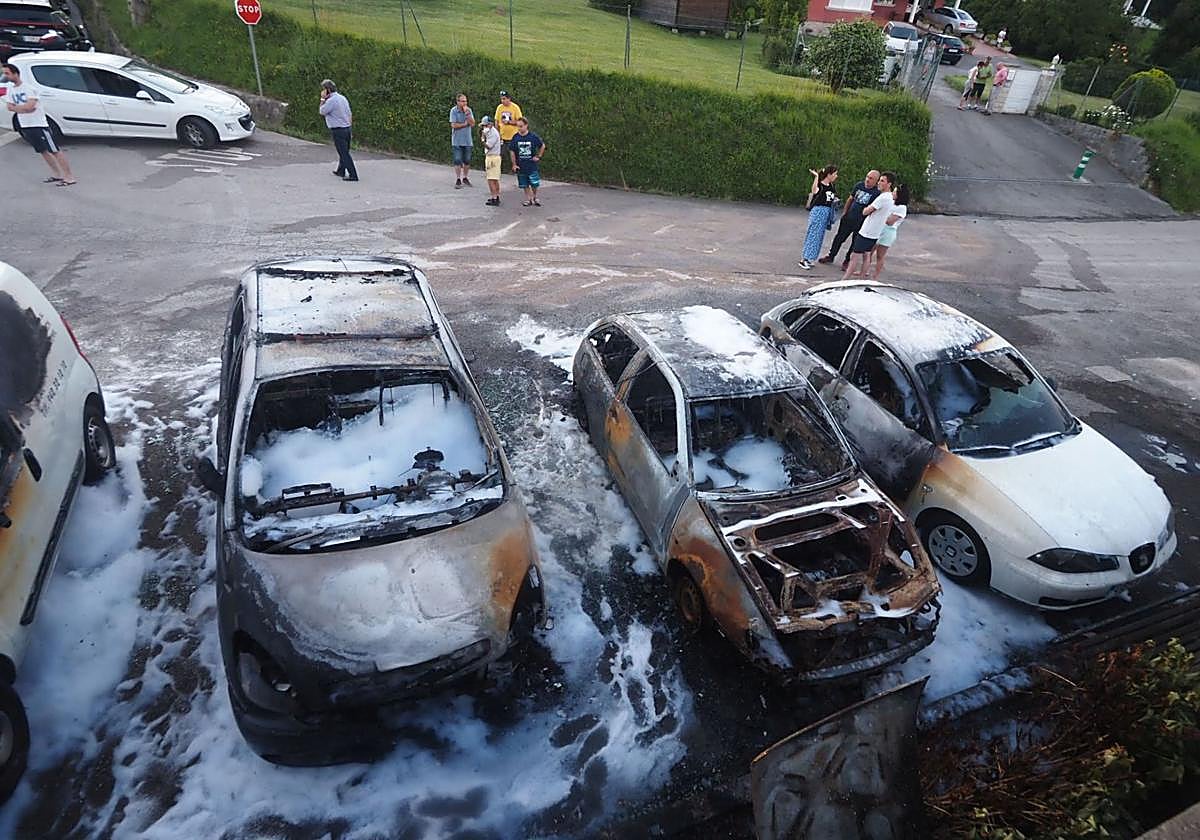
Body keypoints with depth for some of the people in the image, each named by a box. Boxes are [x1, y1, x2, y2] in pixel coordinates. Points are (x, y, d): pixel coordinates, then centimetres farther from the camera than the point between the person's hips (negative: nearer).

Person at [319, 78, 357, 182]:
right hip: (347, 128, 9)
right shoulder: (343, 97, 10)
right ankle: (340, 171, 32)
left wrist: (322, 99, -1)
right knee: (344, 151, 18)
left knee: (344, 153, -7)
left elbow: (322, 111, -4)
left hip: (337, 130, -8)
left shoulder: (331, 101, -16)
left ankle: (353, 175, -11)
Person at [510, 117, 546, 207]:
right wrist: (514, 164, 0)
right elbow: (512, 151, 3)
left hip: (532, 164, -1)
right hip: (521, 165, 2)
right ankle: (528, 199, 20)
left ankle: (535, 197, 24)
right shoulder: (515, 137, -3)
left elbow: (542, 146, 8)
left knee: (534, 184, 0)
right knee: (525, 185, 7)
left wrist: (538, 157, 3)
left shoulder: (533, 136, -6)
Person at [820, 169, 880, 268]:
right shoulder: (859, 185, 0)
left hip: (861, 222, -5)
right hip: (849, 218, 5)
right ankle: (831, 256, 30)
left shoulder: (877, 192, -15)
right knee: (839, 237, 14)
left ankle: (847, 261, 22)